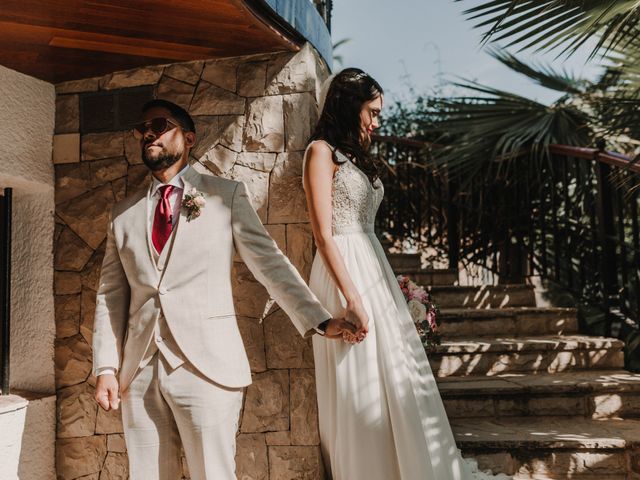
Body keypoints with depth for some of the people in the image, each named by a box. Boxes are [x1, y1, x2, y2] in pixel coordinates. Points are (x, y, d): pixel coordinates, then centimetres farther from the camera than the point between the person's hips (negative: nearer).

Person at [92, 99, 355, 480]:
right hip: (139, 375, 4)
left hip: (206, 367, -3)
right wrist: (107, 367, 3)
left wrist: (319, 320, -12)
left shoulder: (227, 195, 4)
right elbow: (111, 295, 12)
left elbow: (269, 263, -1)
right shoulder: (124, 214, 13)